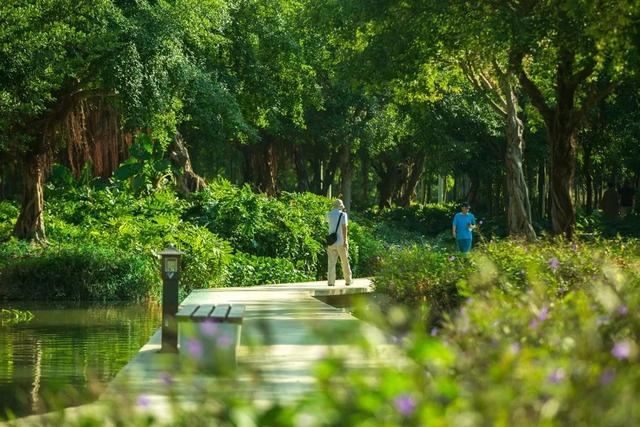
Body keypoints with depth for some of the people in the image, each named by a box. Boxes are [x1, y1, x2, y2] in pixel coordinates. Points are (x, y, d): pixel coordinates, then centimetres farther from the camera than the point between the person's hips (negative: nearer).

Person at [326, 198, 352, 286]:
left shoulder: (329, 214, 8)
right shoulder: (343, 214, -4)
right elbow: (344, 227, -15)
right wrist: (345, 241, -18)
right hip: (341, 242, -3)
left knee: (331, 263, -1)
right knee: (345, 262, 11)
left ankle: (330, 281, -11)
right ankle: (348, 280, 21)